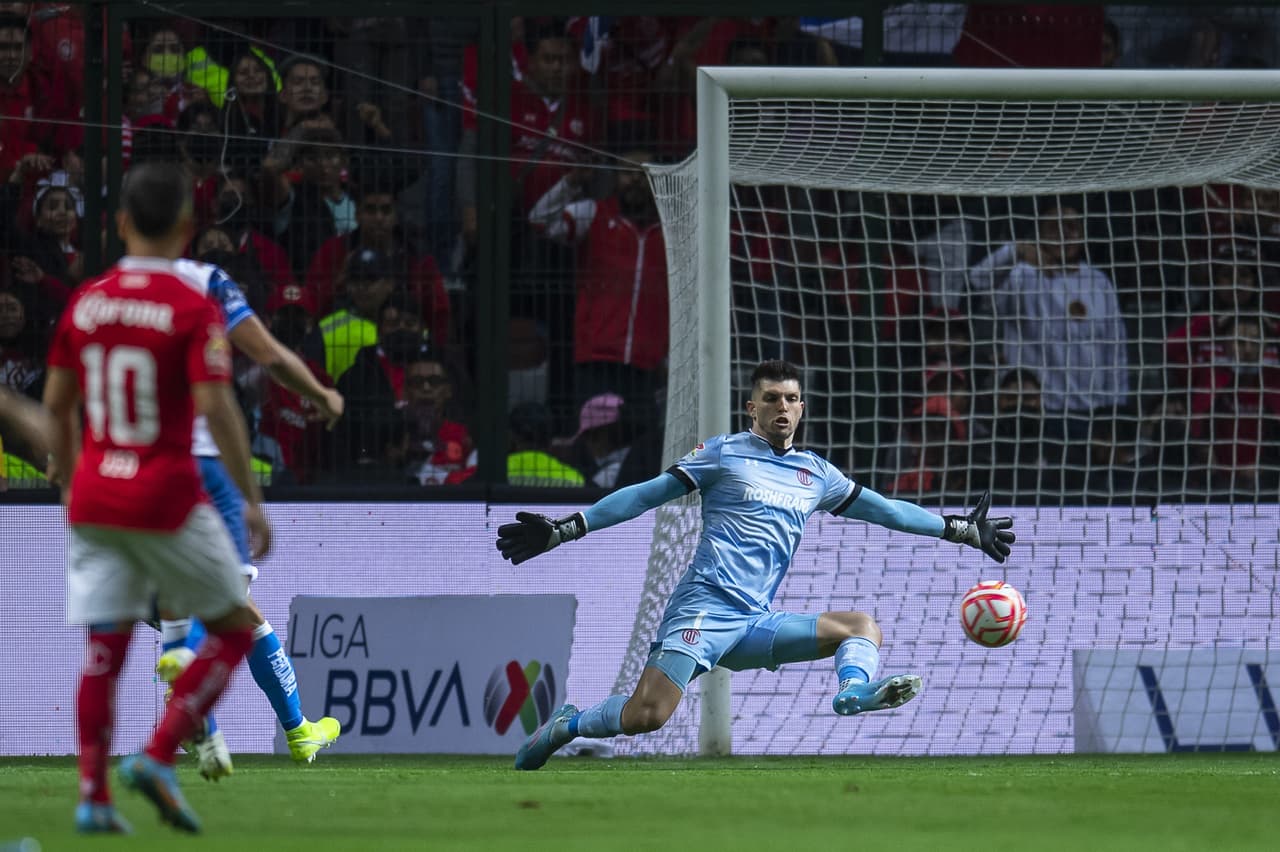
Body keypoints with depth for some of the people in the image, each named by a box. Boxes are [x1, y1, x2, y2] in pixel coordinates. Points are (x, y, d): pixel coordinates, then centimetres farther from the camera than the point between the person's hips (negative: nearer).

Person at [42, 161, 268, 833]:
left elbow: (56, 405, 11)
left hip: (94, 501, 5)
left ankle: (92, 796, -2)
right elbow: (215, 408, -17)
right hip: (167, 500, -5)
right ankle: (158, 758, -4)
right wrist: (252, 500, -11)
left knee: (103, 650, 7)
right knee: (234, 630, 10)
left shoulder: (85, 303, 5)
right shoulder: (193, 308, -10)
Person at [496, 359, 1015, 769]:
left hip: (756, 626, 6)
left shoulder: (816, 474, 19)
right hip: (703, 609, -6)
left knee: (864, 626, -6)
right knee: (646, 717, -23)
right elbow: (647, 495, 4)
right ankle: (563, 727, 2)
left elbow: (882, 509, 28)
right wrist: (562, 531, -1)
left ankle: (854, 690, -37)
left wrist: (961, 530, 29)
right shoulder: (724, 454, 4)